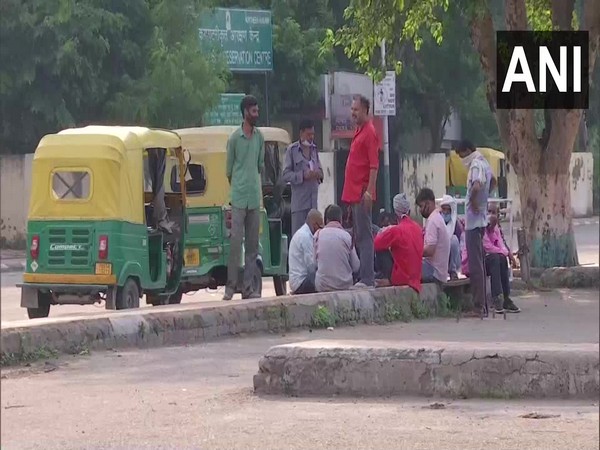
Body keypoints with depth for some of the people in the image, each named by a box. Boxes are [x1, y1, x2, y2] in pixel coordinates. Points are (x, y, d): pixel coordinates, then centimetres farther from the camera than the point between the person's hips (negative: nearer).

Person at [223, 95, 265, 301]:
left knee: (253, 243, 5)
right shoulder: (234, 138, -5)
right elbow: (229, 170, 3)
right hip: (239, 197, -5)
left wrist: (254, 183, 15)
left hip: (255, 196, 5)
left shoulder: (259, 137, 10)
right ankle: (230, 286, -6)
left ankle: (248, 287, 9)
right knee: (236, 241, -9)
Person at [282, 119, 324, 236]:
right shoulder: (292, 150, -1)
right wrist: (303, 175, -17)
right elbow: (285, 175, -5)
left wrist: (319, 174, 0)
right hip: (299, 199, -5)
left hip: (313, 200, 5)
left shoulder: (314, 149, 15)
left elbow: (319, 168, 24)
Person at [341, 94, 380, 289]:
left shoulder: (369, 132, -11)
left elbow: (374, 165, -17)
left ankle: (367, 278, -12)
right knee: (358, 236, 10)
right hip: (354, 193, 10)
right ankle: (366, 277, 13)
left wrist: (369, 191, -23)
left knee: (364, 235, -10)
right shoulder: (359, 131, 18)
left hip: (362, 194, -10)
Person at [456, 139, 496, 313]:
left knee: (475, 264, -7)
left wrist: (472, 201, -20)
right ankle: (483, 303, 19)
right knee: (479, 262, 15)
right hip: (482, 218, 10)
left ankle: (479, 304, -8)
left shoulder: (476, 165, -17)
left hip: (473, 219, -10)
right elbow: (493, 181, 34)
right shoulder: (484, 163, 13)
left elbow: (477, 186, -36)